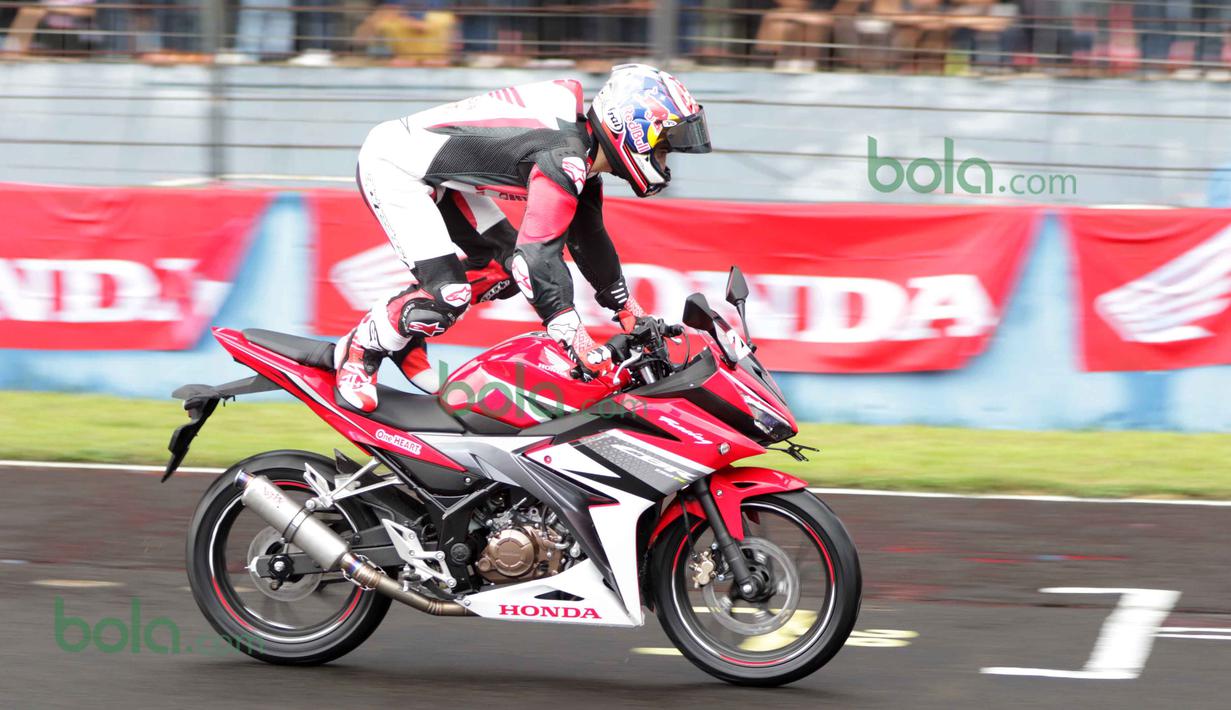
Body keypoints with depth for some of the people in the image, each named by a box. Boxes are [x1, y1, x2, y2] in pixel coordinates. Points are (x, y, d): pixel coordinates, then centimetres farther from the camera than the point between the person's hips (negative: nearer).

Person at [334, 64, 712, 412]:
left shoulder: (582, 149, 5)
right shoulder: (565, 158, -26)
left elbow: (587, 237, 19)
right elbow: (540, 251, -32)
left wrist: (627, 309, 23)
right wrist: (576, 339, -33)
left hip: (436, 172, 10)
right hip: (391, 164, -10)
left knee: (502, 266, 10)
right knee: (449, 294, -19)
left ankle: (403, 343, 17)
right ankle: (359, 351, 1)